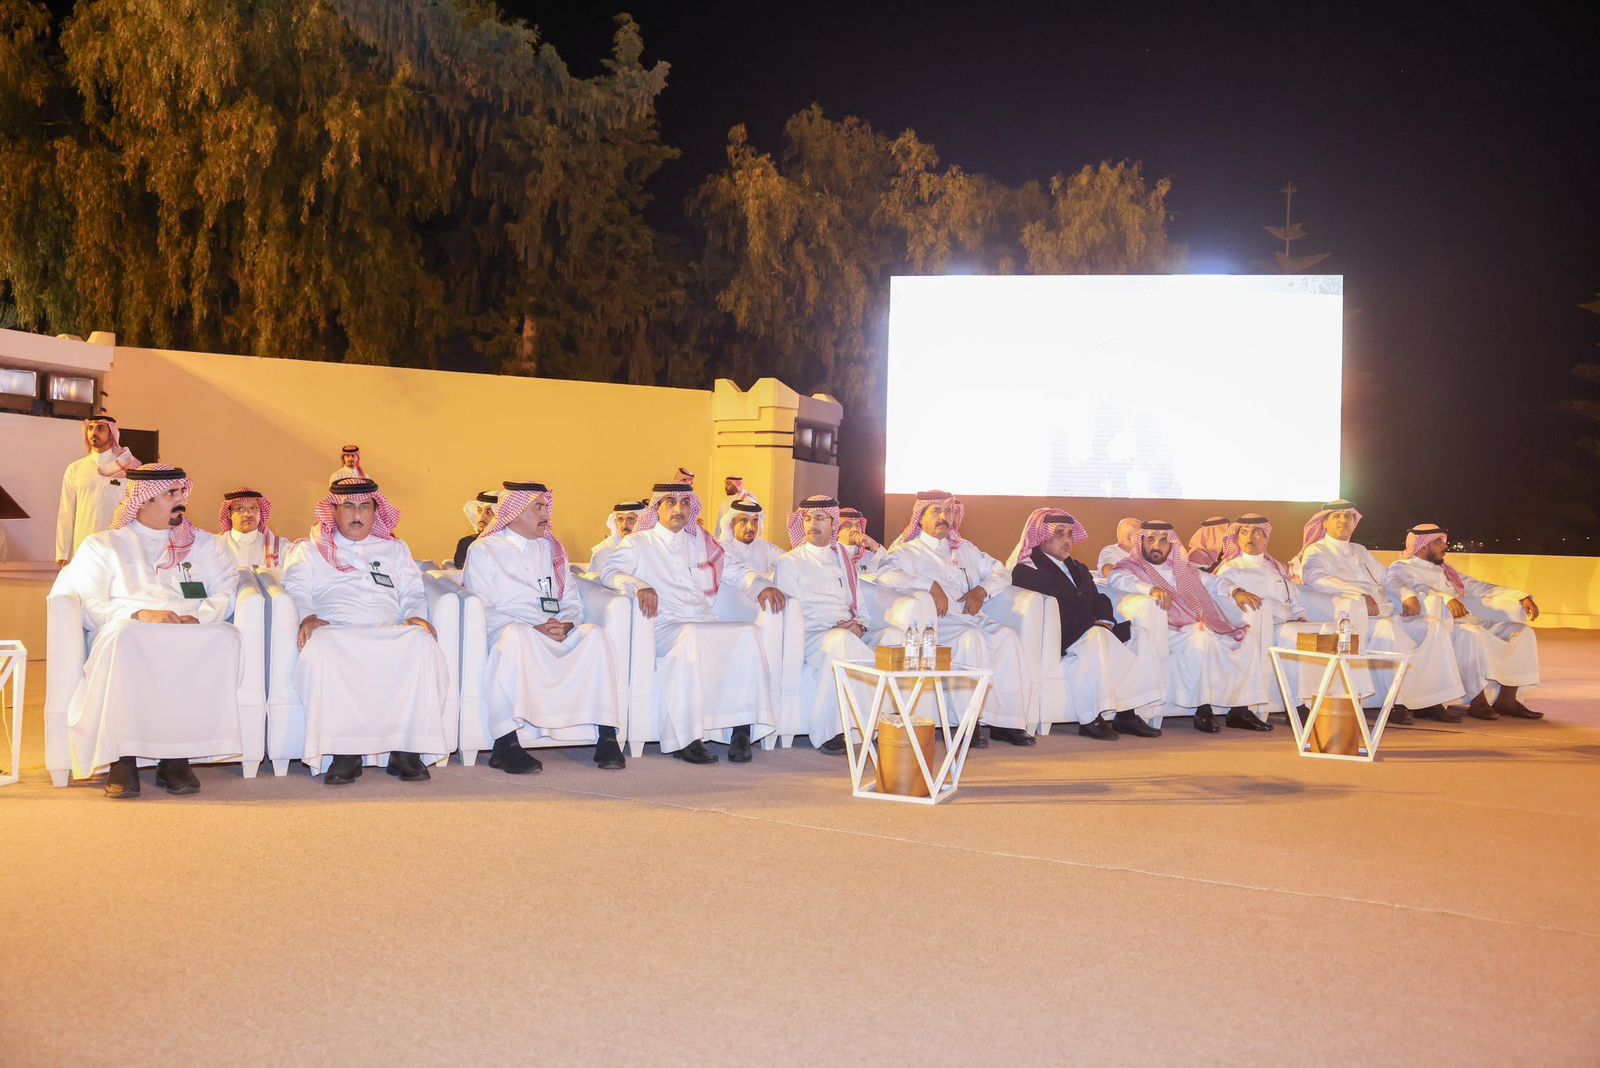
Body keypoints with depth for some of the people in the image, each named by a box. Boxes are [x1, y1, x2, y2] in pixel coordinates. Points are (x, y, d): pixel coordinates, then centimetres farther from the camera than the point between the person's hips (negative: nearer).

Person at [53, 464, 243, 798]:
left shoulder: (203, 543, 26)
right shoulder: (102, 545, 18)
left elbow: (227, 591, 11)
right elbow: (88, 604, 4)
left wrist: (199, 617, -10)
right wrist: (140, 615, -13)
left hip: (195, 632, 2)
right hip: (129, 629, -2)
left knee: (225, 637, -34)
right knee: (125, 638, -39)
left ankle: (177, 756, -33)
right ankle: (123, 758, -36)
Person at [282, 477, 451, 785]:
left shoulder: (395, 549, 32)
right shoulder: (311, 549, 26)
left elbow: (412, 592, 23)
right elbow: (296, 588, 10)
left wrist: (416, 616, -1)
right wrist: (307, 617, -12)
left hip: (389, 633, 1)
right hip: (334, 631, -1)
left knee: (421, 642, -34)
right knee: (321, 649, -39)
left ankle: (408, 748, -33)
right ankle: (343, 752, -36)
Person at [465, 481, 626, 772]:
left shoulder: (551, 549, 25)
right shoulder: (483, 551, 9)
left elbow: (573, 602, 19)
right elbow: (481, 611, -3)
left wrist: (566, 625, -7)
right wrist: (535, 627, -15)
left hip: (557, 636, 4)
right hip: (509, 630, -4)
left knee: (594, 634, -25)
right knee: (515, 634, -39)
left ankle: (606, 737, -28)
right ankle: (506, 744, -41)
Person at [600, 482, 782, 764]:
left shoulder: (701, 543, 27)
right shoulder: (638, 543, 15)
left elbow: (735, 570, 30)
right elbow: (611, 571, -2)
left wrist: (762, 586, 8)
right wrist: (638, 586, -24)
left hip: (706, 629, 4)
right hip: (663, 629, -4)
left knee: (747, 632, -27)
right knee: (692, 636, -39)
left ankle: (741, 729, -30)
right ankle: (684, 738, -37)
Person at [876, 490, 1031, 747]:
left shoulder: (964, 549, 29)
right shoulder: (907, 549, 10)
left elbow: (1000, 572, 28)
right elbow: (886, 573, -12)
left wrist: (981, 591, 6)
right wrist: (931, 586, -18)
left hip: (970, 616, 5)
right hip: (936, 620, -5)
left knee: (1007, 636, -24)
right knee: (971, 637, -35)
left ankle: (1007, 721, -24)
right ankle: (978, 719, -31)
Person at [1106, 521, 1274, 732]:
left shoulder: (1183, 568, 27)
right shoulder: (1132, 567, 6)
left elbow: (1212, 582, 25)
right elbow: (1116, 579, -16)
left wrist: (1236, 591, 3)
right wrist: (1151, 589, -32)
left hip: (1203, 626, 7)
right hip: (1171, 632, -7)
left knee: (1248, 637, -12)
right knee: (1201, 639, -35)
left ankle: (1240, 709, -13)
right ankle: (1203, 712, -28)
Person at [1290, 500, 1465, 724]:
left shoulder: (1360, 551, 31)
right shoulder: (1316, 551, 7)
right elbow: (1313, 576, -16)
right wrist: (1361, 595, -23)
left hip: (1383, 612, 7)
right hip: (1356, 618, -7)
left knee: (1432, 626, -10)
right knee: (1388, 629, -35)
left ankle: (1431, 700, -16)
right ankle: (1400, 702, -32)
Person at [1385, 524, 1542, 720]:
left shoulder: (1444, 570, 30)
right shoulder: (1402, 568, 4)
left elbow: (1478, 587, 27)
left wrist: (1522, 597, 16)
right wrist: (1447, 598, -36)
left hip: (1467, 622, 8)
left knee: (1521, 630, -4)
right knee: (1471, 634, -37)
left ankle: (1507, 699, -10)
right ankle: (1478, 702, -29)